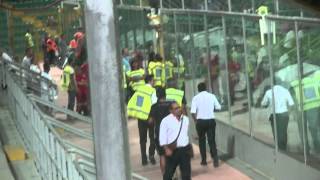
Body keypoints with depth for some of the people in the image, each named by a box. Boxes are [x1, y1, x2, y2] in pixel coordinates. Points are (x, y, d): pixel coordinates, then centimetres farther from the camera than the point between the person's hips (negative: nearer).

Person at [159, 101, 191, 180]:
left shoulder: (185, 119, 7)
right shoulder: (166, 120, -8)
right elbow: (162, 136, -9)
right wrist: (166, 149, -17)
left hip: (185, 149, 4)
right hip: (172, 150, -4)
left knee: (186, 171, 11)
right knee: (169, 171, 4)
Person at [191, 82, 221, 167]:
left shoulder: (196, 98, -6)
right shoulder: (212, 96, -1)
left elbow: (193, 112, -12)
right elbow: (218, 107, 3)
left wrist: (195, 120, 5)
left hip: (200, 121, -1)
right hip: (211, 120, 1)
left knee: (202, 140, 15)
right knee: (212, 140, 6)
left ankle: (204, 160, 19)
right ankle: (215, 160, -5)